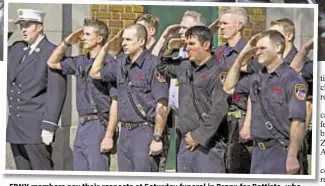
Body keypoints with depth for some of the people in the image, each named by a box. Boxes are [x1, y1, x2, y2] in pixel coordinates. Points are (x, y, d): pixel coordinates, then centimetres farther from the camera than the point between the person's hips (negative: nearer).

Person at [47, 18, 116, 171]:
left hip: (99, 125, -8)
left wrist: (109, 135, -19)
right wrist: (66, 42, 11)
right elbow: (52, 63, 27)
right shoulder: (81, 61, 12)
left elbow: (116, 101, -15)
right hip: (82, 125, 8)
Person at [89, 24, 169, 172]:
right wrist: (105, 48, 15)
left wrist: (157, 138, -18)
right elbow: (95, 73, 27)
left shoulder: (152, 65, -12)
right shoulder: (121, 64, 12)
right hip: (125, 132, 8)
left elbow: (162, 105, -15)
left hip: (145, 131, -8)